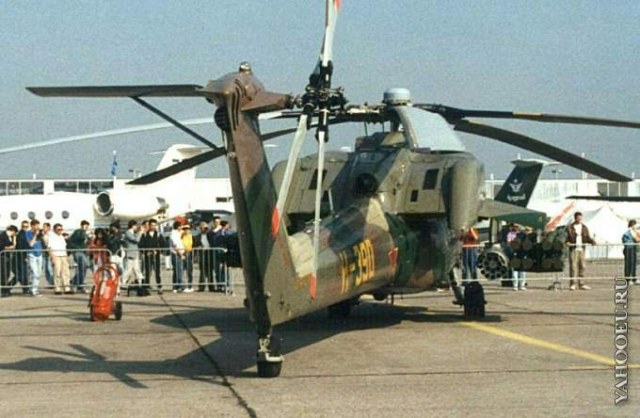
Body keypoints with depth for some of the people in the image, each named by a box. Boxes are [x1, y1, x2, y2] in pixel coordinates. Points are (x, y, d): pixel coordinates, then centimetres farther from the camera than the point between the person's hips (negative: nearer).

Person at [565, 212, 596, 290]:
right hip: (573, 249, -5)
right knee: (573, 266, -7)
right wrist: (567, 242, -22)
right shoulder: (569, 227, 2)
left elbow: (587, 238, 11)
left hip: (581, 249, 5)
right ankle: (572, 284, -5)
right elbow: (566, 236, -2)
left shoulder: (584, 227, 14)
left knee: (582, 266, 5)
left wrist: (592, 241, -9)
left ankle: (581, 284, 11)